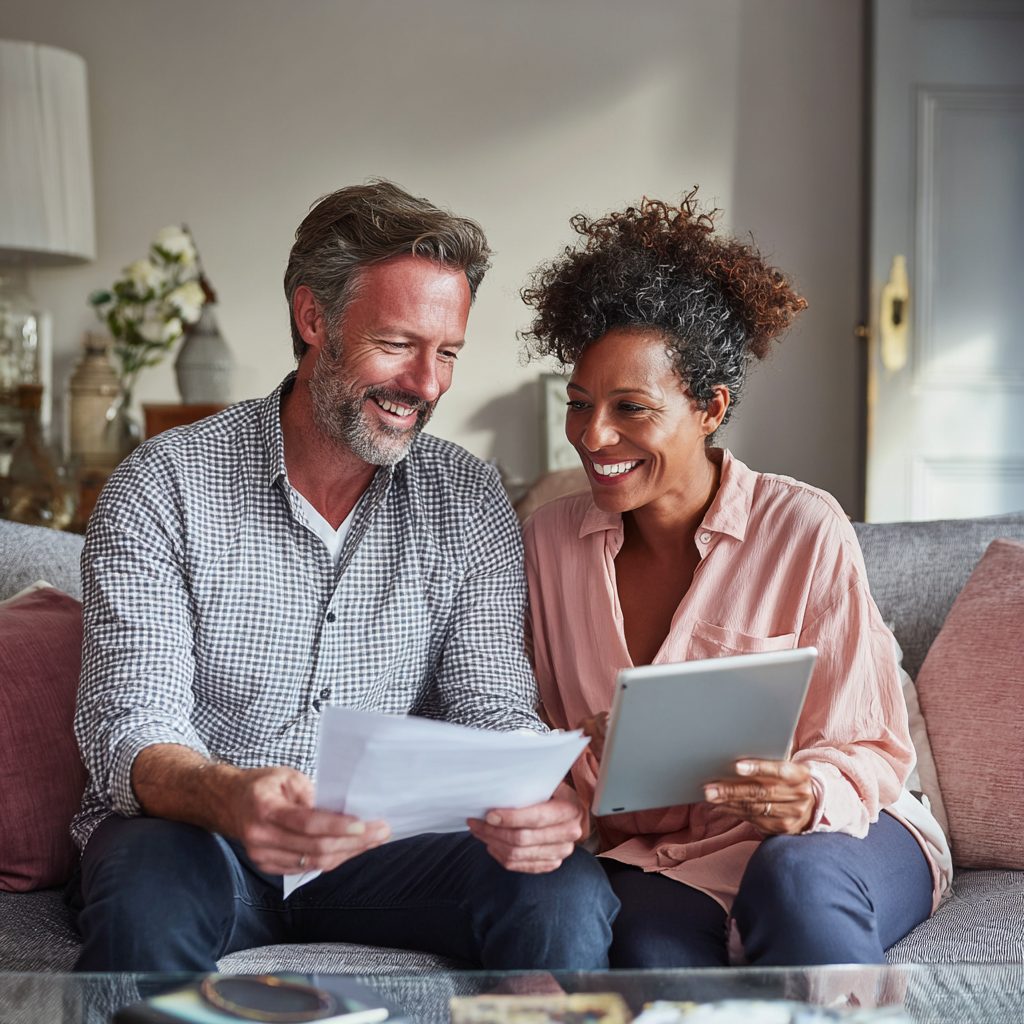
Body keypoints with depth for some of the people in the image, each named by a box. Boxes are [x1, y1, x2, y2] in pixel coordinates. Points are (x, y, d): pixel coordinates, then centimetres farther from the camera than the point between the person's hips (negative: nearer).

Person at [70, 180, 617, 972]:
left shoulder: (469, 501, 2)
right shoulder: (163, 489, -9)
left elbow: (491, 708, -3)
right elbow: (131, 736, -15)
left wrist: (530, 795, -29)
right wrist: (230, 797, -40)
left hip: (380, 842, 3)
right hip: (193, 831, -2)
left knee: (569, 895, -24)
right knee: (149, 901, -37)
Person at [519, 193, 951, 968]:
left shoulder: (805, 532, -9)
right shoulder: (553, 538, 4)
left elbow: (871, 751, -4)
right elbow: (555, 738, 12)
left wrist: (811, 796, -27)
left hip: (838, 838, -1)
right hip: (652, 853, 1)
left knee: (792, 878, -36)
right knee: (650, 942, -33)